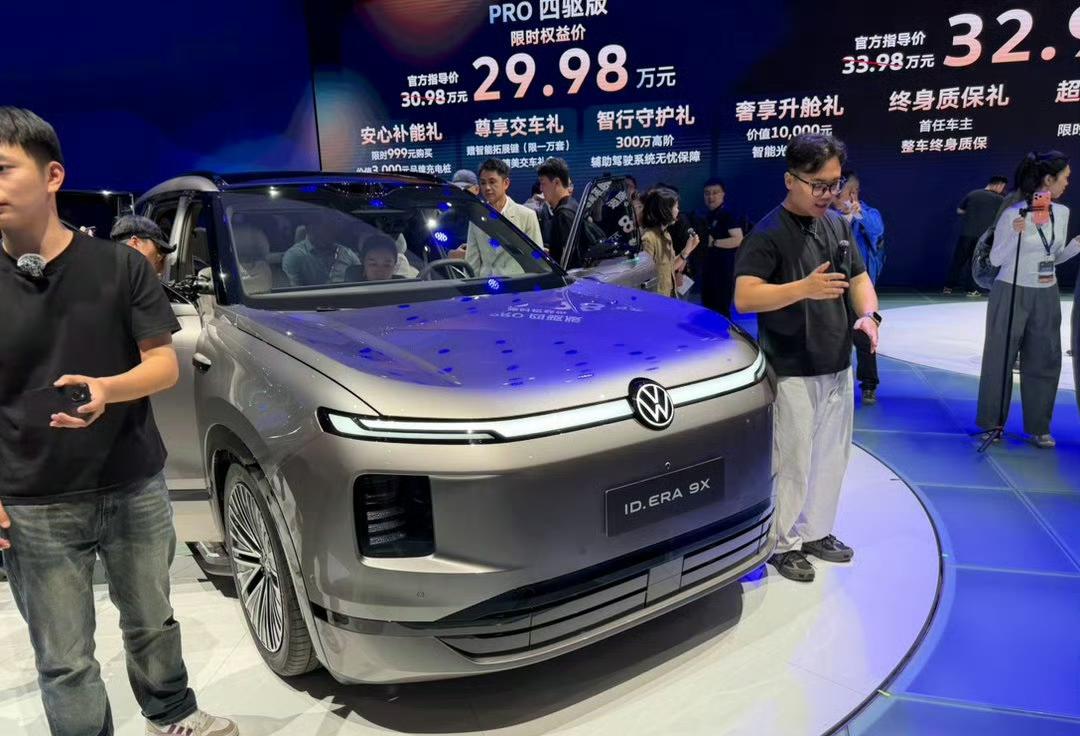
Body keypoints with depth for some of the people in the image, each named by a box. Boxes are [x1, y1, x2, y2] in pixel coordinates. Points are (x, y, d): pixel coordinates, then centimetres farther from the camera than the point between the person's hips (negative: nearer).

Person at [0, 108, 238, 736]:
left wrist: (106, 389, -26)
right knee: (64, 664, 10)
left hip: (136, 488, 1)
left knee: (152, 622, 21)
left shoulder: (120, 266, -5)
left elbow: (164, 364, -5)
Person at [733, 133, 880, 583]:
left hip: (837, 365, 8)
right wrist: (804, 288, -33)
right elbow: (744, 297, -22)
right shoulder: (769, 233, -13)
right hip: (792, 372, -7)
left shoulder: (837, 224, 10)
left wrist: (868, 313, -5)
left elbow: (859, 277, 16)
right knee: (793, 461, 1)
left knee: (832, 456, 16)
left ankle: (816, 531, 33)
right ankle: (785, 544, 18)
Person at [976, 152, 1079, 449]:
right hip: (1012, 294, -5)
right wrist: (1016, 235, -23)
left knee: (1045, 361, 7)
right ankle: (991, 424, 15)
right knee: (1000, 359, 3)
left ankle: (1038, 427, 18)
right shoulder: (1013, 214, -13)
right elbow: (995, 259, -9)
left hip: (1046, 296, 6)